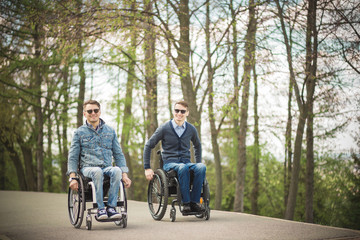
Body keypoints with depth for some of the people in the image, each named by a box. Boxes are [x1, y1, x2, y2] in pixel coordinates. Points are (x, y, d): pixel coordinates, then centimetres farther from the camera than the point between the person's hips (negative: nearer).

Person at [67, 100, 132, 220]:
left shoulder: (110, 131, 16)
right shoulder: (79, 132, 10)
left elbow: (118, 154, 16)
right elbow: (72, 157, 7)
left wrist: (125, 175, 2)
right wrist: (72, 177, -7)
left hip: (107, 167, 2)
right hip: (88, 168, -2)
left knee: (117, 171, -34)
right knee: (97, 172, -38)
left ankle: (111, 207, -31)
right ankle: (100, 209, -33)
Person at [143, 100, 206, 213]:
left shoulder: (191, 129, 9)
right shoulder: (164, 128, -1)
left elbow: (197, 146, 29)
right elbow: (148, 145, 5)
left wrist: (198, 164, 19)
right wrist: (147, 168, 0)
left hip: (186, 162, 3)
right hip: (170, 163, -3)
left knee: (201, 167, -32)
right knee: (183, 168, -39)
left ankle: (194, 202, -28)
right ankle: (186, 203, -33)